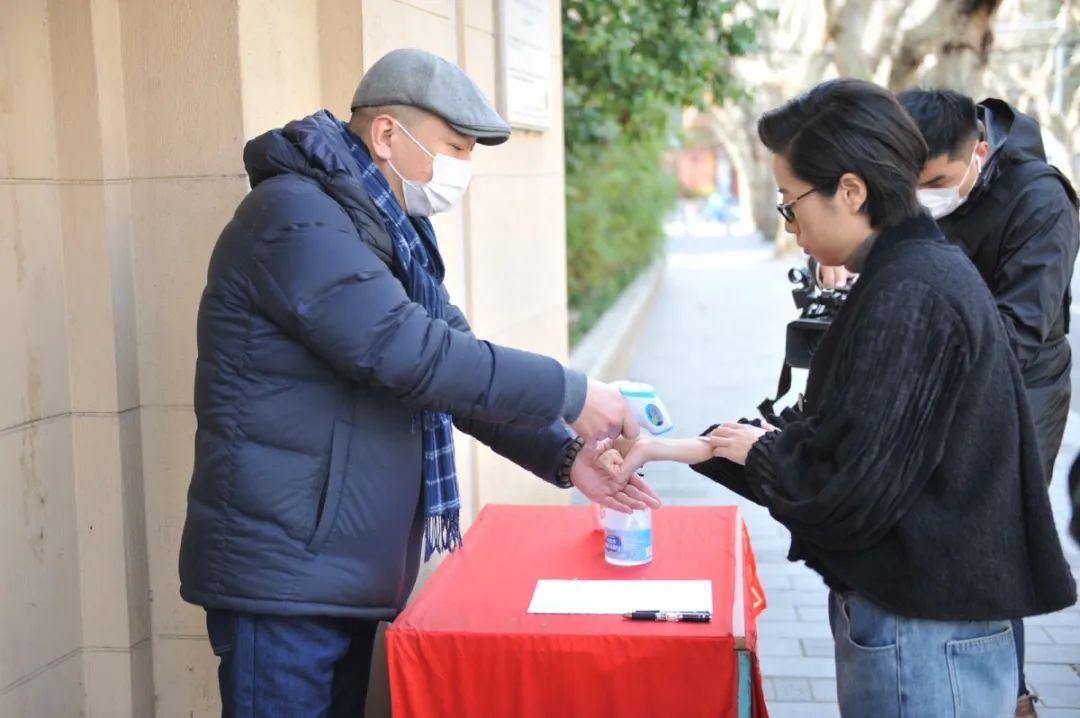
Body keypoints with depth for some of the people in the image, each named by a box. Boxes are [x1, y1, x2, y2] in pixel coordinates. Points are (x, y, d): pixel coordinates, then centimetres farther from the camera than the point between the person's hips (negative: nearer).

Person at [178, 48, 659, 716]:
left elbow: (454, 357, 12)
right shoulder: (297, 218, -19)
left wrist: (564, 456, 0)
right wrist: (570, 394, -19)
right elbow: (411, 353, -27)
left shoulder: (388, 229, 13)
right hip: (284, 577, -9)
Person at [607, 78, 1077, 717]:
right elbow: (830, 431, 13)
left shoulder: (910, 298, -23)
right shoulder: (920, 272, 8)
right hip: (927, 612, 9)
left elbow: (851, 493, -26)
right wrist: (679, 448, 10)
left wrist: (758, 451, -7)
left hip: (924, 638, -9)